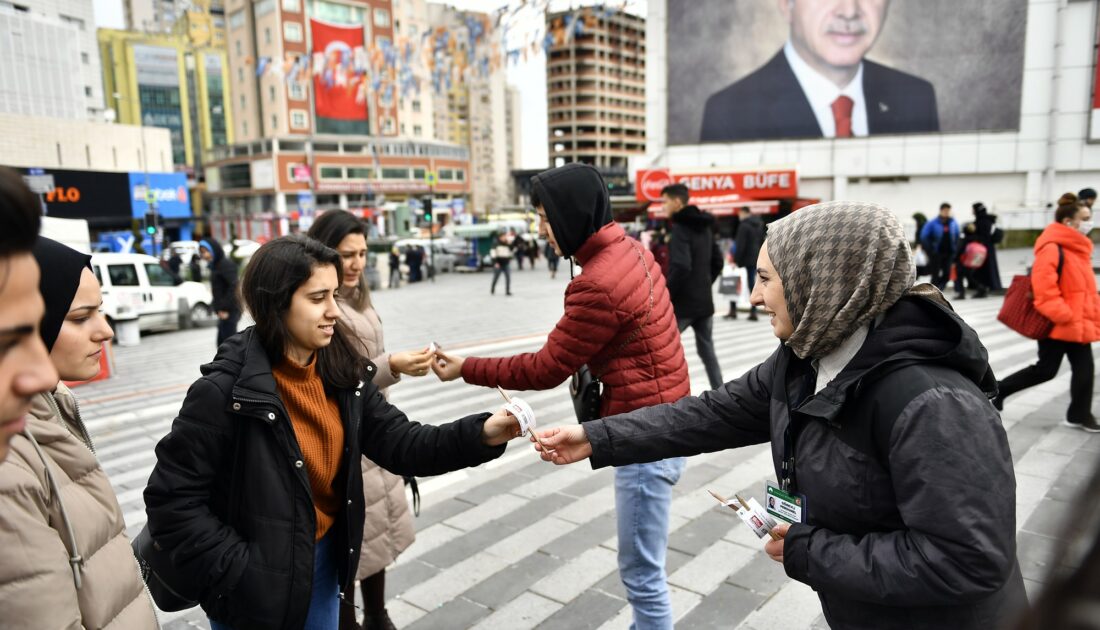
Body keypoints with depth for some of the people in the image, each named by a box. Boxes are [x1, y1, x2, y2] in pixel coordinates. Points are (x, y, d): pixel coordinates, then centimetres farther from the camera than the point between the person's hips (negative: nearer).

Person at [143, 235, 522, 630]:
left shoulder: (342, 374, -6)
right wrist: (240, 574, -18)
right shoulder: (225, 391, -22)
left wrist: (481, 435, -20)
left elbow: (400, 444, -7)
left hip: (327, 559, 5)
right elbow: (171, 500, -17)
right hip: (260, 584, -5)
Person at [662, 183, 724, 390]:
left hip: (683, 302, -8)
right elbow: (717, 262, 18)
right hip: (704, 301, 8)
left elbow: (681, 267, -25)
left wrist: (665, 295, -17)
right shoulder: (705, 226, 13)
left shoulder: (679, 228, -14)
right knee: (707, 349, 15)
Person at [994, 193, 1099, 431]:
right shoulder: (1053, 248, -19)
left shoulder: (1077, 247, 13)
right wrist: (1063, 315, -25)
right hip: (1056, 323, -9)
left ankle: (1080, 415, 21)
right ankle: (999, 390, 15)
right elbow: (1044, 287, -27)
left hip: (1078, 322, 9)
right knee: (1046, 370, 0)